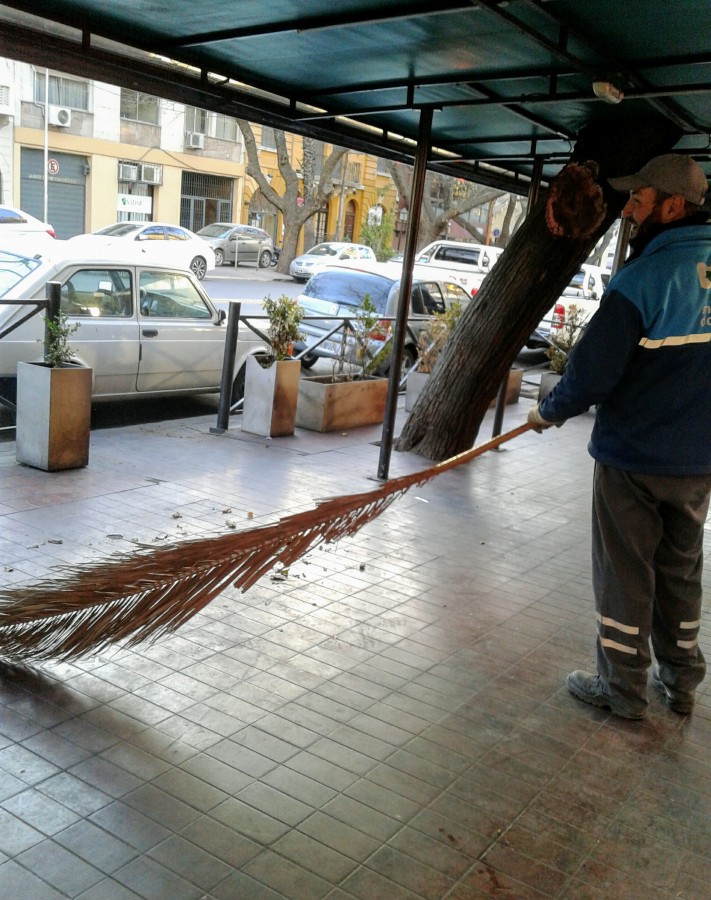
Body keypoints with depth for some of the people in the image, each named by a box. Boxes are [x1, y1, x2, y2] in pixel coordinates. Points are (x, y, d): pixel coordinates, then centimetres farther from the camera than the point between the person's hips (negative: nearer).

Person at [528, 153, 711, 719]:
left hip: (634, 459, -6)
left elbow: (593, 372, -19)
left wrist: (548, 413, -2)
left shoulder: (643, 278, -19)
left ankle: (623, 688, 21)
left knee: (625, 572, 8)